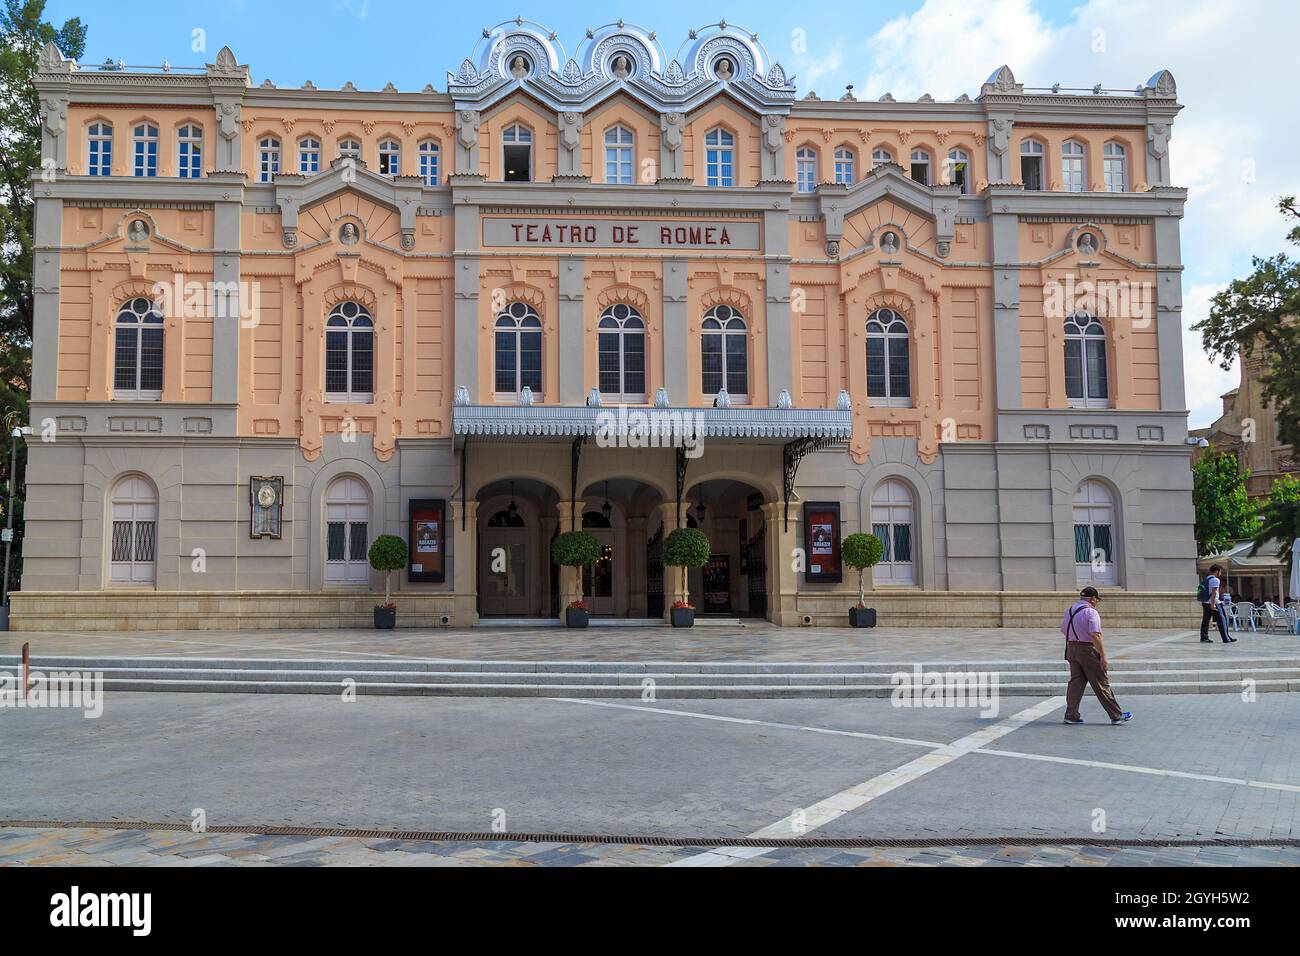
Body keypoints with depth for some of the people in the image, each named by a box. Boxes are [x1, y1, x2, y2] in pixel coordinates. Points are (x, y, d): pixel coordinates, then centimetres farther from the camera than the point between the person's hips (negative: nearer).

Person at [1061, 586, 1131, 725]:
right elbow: (1095, 636, -22)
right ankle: (1116, 715, 11)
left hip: (1071, 648, 7)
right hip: (1088, 651, -7)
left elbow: (1063, 630, 19)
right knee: (1101, 684, 2)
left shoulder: (1069, 610, 10)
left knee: (1076, 682, 10)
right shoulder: (1091, 612, -14)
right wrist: (1103, 656, -19)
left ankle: (1071, 715, 7)